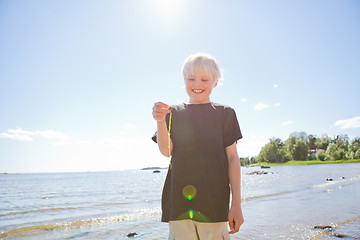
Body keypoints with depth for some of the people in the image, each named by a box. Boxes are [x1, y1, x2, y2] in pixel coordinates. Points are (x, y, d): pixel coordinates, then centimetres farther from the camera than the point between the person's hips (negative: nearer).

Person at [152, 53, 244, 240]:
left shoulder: (224, 113, 6)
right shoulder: (174, 113, 10)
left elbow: (232, 157, 2)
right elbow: (167, 151, -1)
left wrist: (236, 204, -2)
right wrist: (160, 121, -19)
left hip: (214, 201, -1)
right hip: (178, 200, 2)